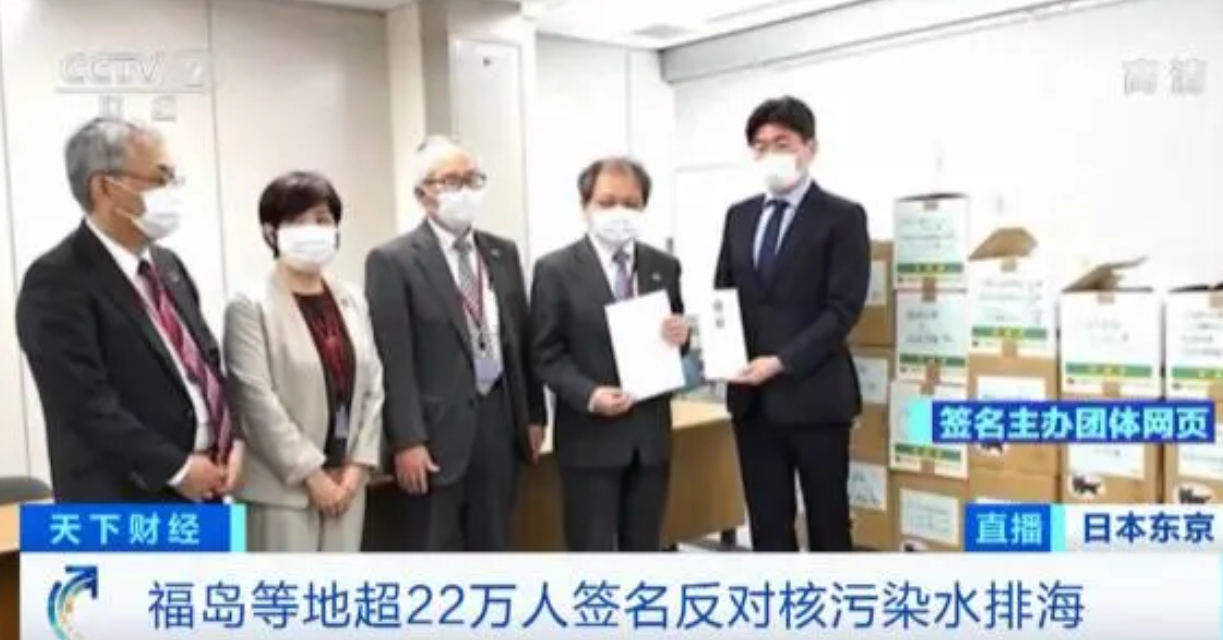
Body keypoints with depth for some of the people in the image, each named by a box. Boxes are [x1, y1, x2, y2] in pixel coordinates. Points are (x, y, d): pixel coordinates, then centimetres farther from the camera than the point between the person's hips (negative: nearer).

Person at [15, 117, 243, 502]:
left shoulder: (167, 265, 11)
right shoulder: (57, 281, -15)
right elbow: (86, 405, -21)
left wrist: (232, 440, 0)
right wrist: (176, 468, -17)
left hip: (200, 496, 8)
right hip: (123, 507, -8)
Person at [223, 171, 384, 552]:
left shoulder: (352, 302, 10)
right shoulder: (250, 307, -8)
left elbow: (373, 385, 8)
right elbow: (258, 400, -13)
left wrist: (359, 464, -2)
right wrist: (311, 473, -13)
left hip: (346, 480, 5)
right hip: (284, 485, -5)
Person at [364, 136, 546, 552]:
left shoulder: (503, 252, 10)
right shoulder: (392, 261, -7)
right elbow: (394, 362, -11)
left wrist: (534, 414, 12)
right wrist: (407, 441, -15)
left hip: (499, 422, 5)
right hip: (437, 430, -5)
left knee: (492, 549, 15)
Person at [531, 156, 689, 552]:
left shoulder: (664, 267, 9)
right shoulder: (556, 270, -4)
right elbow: (546, 355, -6)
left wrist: (680, 337, -8)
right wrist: (589, 395, -21)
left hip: (651, 434, 5)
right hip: (590, 437, -4)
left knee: (644, 549, 15)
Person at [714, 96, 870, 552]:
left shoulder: (842, 217, -4)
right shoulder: (739, 216, 13)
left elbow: (843, 308, -11)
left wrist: (782, 361, -18)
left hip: (813, 393, -5)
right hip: (753, 396, 5)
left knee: (828, 520, 7)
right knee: (767, 522, 10)